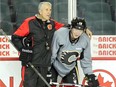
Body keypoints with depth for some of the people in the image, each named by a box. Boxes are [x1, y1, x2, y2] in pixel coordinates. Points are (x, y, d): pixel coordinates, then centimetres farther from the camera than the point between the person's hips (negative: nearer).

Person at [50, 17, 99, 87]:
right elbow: (52, 53, -21)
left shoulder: (85, 40, -18)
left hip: (70, 68, 3)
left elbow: (86, 60, -3)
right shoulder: (59, 34, -31)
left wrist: (90, 75, -3)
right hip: (56, 65, -3)